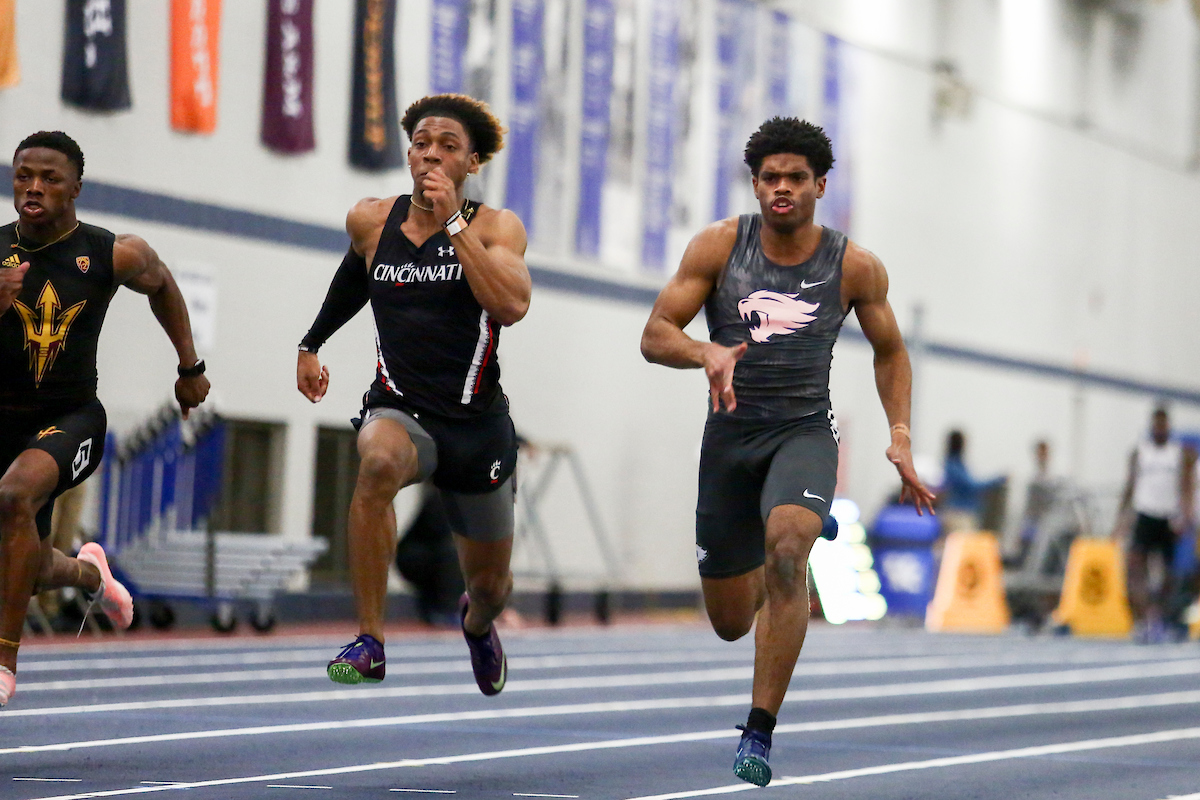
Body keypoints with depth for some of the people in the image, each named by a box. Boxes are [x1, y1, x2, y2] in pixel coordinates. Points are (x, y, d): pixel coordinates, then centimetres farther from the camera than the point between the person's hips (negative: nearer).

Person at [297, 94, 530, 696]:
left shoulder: (495, 227, -6)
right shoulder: (370, 222, 2)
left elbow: (512, 306, -24)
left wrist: (452, 221, -23)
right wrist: (311, 345, 30)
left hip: (477, 423, 0)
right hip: (400, 411, 0)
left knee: (491, 584, 16)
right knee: (379, 462, -39)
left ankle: (477, 623, 58)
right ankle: (369, 642, -31)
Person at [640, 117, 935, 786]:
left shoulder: (855, 267, -1)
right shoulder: (719, 246, -2)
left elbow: (890, 352, 14)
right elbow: (656, 335, -4)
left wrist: (901, 437, 3)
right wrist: (705, 352, -25)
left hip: (804, 432, -2)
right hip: (730, 433, 2)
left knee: (786, 546, -34)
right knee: (731, 624, 8)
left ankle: (761, 731, -27)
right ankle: (777, 579, 49)